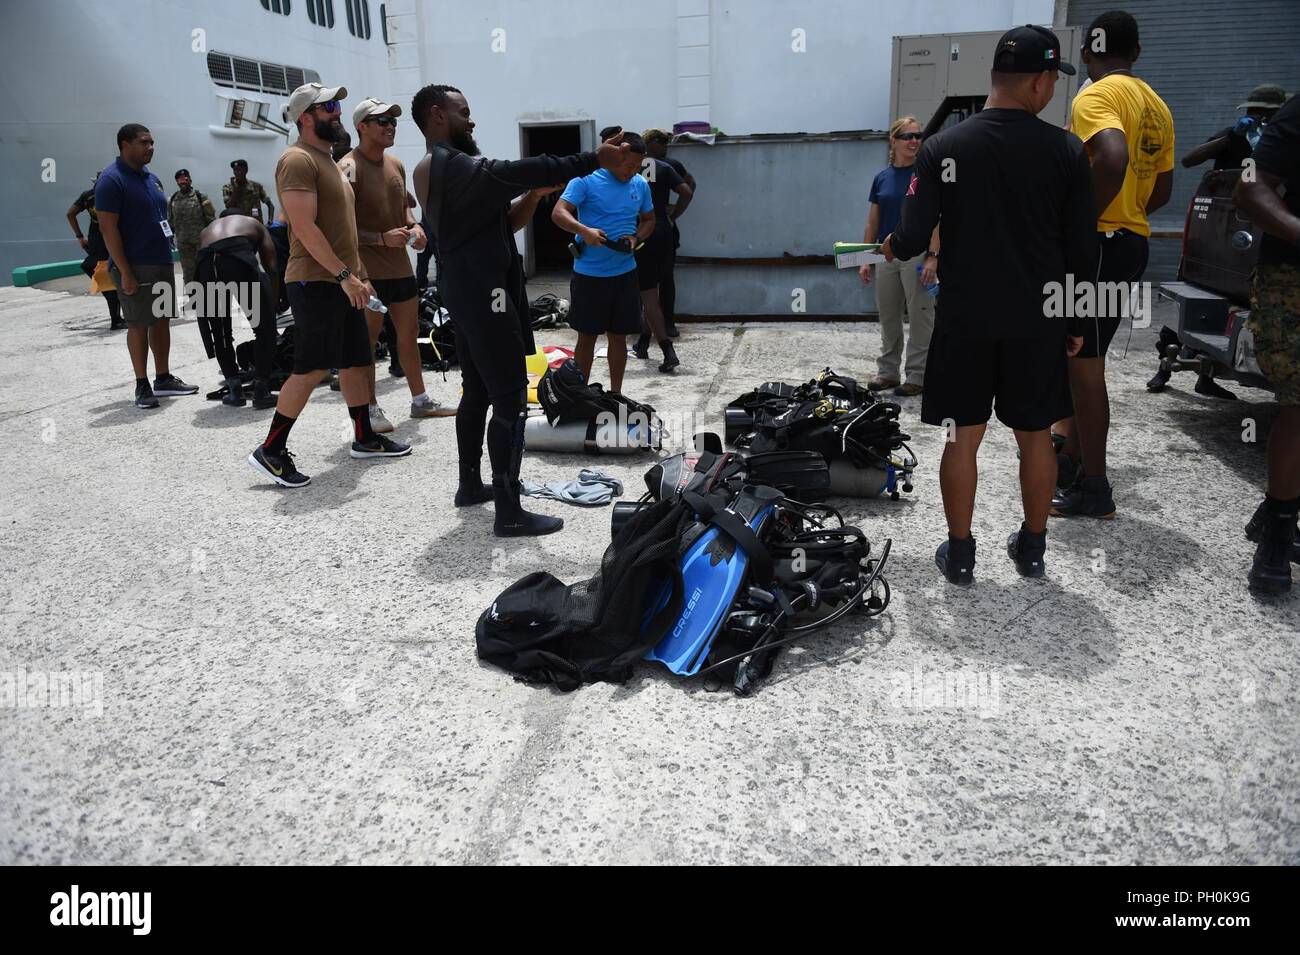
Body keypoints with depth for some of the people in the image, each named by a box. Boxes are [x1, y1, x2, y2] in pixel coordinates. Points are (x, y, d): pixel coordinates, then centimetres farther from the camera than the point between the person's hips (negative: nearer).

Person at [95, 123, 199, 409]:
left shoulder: (151, 178, 14)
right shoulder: (111, 180, -11)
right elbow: (108, 228, -16)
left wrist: (167, 257, 17)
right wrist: (125, 272, -20)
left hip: (162, 263, 8)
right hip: (135, 267, -8)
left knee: (162, 320, 11)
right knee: (139, 325, -1)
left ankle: (163, 378, 21)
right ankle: (142, 385, 7)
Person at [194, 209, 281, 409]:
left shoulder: (206, 231, 42)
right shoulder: (253, 223, 36)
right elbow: (271, 267, 22)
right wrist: (272, 305, 24)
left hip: (205, 264, 3)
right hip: (238, 257, -3)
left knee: (219, 333, 21)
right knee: (265, 329, 11)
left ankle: (235, 390, 22)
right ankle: (261, 391, 8)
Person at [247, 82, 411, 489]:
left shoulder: (328, 159, 20)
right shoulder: (298, 160, -12)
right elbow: (305, 228, -21)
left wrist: (359, 274, 20)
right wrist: (344, 275, -22)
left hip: (341, 281, 10)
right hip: (316, 282, -10)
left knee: (355, 361, 13)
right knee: (312, 368, -10)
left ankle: (364, 438, 24)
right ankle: (271, 451, -2)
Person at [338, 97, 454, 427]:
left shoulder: (396, 164, 11)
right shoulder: (349, 168, -13)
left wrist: (413, 227, 4)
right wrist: (382, 238, -24)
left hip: (399, 264, 8)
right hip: (367, 269, -8)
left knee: (409, 332, 14)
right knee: (368, 337, -1)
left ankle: (420, 400, 26)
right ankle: (370, 409, 8)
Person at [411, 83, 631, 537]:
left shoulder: (432, 169, 17)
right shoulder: (453, 165, -16)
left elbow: (500, 222, 15)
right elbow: (519, 172, -25)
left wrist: (534, 195, 1)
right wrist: (594, 160, -23)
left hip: (465, 294, 11)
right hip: (484, 294, -11)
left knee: (477, 392, 17)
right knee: (510, 400, -10)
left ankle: (470, 485, 28)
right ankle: (509, 513, -9)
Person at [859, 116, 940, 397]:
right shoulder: (881, 178, 9)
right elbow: (872, 223, 12)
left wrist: (933, 256, -16)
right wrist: (865, 259, 7)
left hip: (917, 255, -4)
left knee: (920, 317, 0)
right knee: (888, 317, 10)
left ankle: (918, 376, 7)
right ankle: (887, 371, 21)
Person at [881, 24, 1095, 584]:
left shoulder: (943, 148, -6)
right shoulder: (1066, 150, -4)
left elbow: (913, 237, -7)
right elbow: (1082, 248, -1)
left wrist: (891, 249, 17)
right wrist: (1076, 321, 11)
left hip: (965, 319, 0)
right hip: (1038, 321, 1)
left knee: (963, 436, 7)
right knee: (1035, 434, 13)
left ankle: (960, 555, 15)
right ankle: (1032, 549, 25)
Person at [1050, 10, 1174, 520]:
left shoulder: (1096, 97, -11)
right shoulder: (1156, 105, 16)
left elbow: (1113, 158, -30)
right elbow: (1161, 190, 20)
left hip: (1097, 245, -9)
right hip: (1134, 242, 9)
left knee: (1083, 365, -4)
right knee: (1083, 360, 17)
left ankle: (1093, 489, 1)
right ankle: (1070, 460, 26)